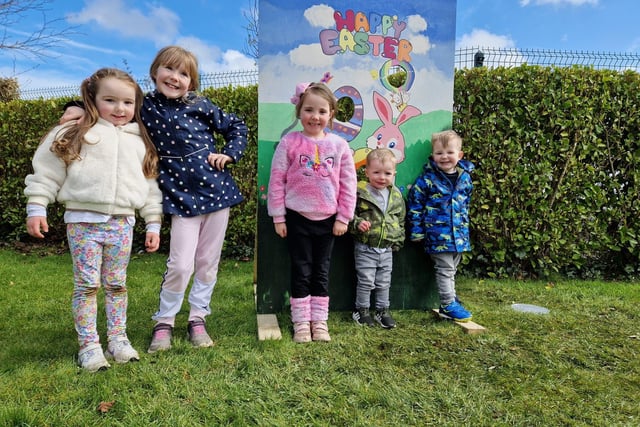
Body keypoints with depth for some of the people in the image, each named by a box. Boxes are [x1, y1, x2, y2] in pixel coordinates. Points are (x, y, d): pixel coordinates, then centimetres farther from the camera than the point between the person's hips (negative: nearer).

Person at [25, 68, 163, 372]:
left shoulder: (140, 142, 13)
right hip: (83, 221, -2)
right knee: (87, 284, 1)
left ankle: (118, 339, 21)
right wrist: (36, 208, -2)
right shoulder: (72, 135, 2)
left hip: (122, 223, 3)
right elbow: (47, 171, 4)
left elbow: (150, 186, 13)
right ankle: (89, 346, 11)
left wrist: (153, 224, 10)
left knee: (117, 284, 10)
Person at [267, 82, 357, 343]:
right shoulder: (289, 143, -6)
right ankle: (301, 323, 20)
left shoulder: (339, 145, -1)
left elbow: (348, 183, 2)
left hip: (328, 219, 2)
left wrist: (343, 217, -1)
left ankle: (319, 322, 25)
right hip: (297, 218, -2)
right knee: (301, 271, 7)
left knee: (321, 272, 12)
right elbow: (276, 180, -4)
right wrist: (278, 217, -5)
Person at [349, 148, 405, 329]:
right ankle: (361, 310, 21)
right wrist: (357, 223, -24)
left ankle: (383, 310, 30)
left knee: (384, 283, 15)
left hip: (387, 249, 4)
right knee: (366, 281, 4)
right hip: (365, 248, -4)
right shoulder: (359, 193, -12)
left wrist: (398, 240, 10)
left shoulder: (396, 196, 3)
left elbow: (401, 220, 13)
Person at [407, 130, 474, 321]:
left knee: (452, 270, 18)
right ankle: (448, 305, 12)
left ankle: (451, 300, 31)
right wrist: (416, 230, -9)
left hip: (458, 234, 6)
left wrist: (465, 225, 18)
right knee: (445, 269, 0)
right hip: (438, 233, -5)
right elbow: (415, 204, -8)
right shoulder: (427, 178, -11)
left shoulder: (465, 177, 5)